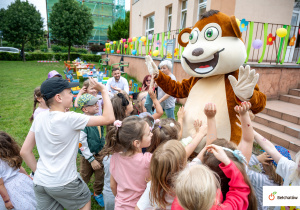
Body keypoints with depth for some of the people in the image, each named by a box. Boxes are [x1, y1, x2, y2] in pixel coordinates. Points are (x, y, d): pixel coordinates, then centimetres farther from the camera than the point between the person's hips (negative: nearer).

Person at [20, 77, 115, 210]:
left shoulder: (39, 118, -2)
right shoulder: (70, 119, -22)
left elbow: (25, 151, 4)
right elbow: (109, 118, -21)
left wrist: (38, 171, 12)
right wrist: (103, 90, -12)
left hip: (40, 182, 6)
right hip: (64, 183, -5)